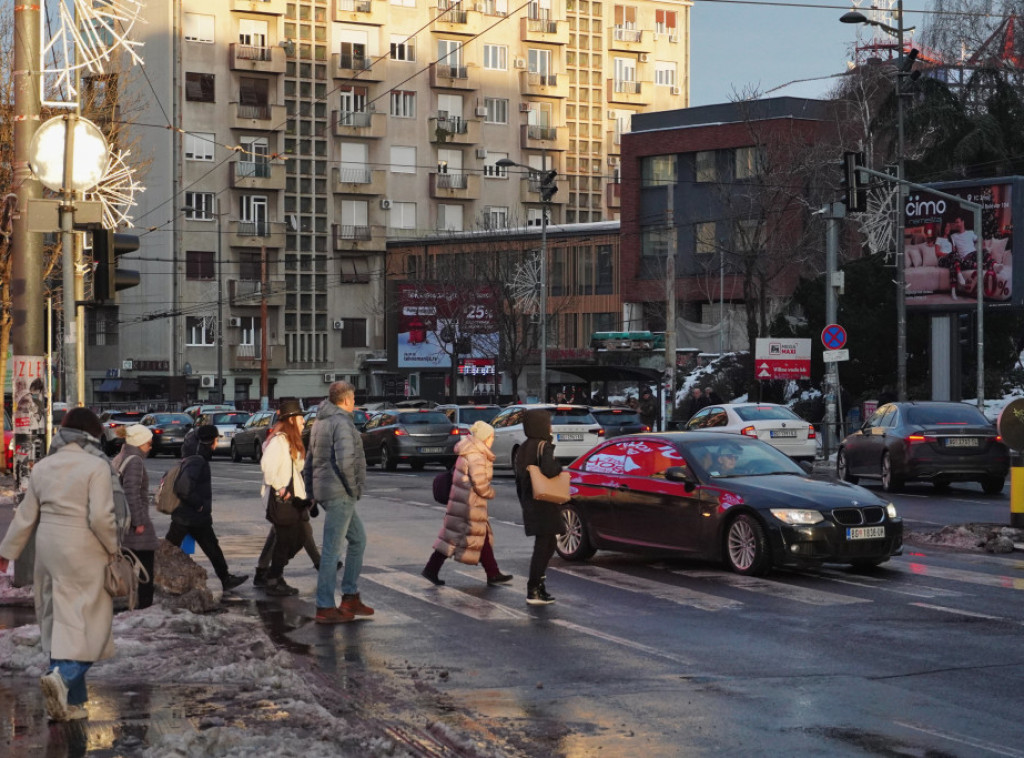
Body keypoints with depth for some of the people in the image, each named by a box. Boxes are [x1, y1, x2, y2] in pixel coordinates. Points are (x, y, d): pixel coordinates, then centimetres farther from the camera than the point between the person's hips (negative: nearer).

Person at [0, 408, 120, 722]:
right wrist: (113, 547, -2)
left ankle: (70, 699, 21)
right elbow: (101, 516, -18)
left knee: (56, 620, 14)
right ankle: (64, 676, -27)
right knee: (88, 622, -2)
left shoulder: (43, 467, 7)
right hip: (83, 552, -6)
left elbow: (25, 515, 12)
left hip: (49, 547, 6)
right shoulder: (97, 467, -11)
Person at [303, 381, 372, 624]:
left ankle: (351, 597, 19)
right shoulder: (342, 422, -13)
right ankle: (325, 608, -3)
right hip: (339, 494, -10)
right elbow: (345, 460, -26)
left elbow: (309, 461, 23)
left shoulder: (321, 422, 18)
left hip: (325, 491, 10)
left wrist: (310, 492, 23)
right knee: (332, 549, -6)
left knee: (358, 539, 18)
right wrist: (353, 487, -14)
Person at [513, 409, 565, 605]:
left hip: (530, 505, 9)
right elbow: (548, 470, -31)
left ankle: (537, 580, 20)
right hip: (545, 506, -9)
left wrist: (525, 505, 23)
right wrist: (559, 467, -9)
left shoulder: (523, 449, 13)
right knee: (543, 545, -4)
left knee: (547, 544, 18)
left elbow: (519, 482, 17)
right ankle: (534, 591, -4)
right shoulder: (543, 446, -13)